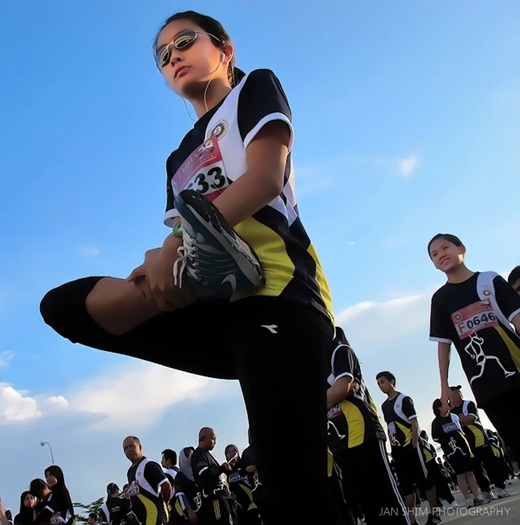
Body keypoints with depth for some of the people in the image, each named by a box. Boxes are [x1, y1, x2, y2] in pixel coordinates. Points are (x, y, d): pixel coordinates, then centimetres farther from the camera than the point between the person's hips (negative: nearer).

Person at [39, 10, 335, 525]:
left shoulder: (255, 88, 14)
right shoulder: (180, 159, 30)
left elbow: (266, 178, -5)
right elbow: (182, 242, 19)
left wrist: (175, 247, -13)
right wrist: (162, 265, -7)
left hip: (275, 290, -6)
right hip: (218, 308, 7)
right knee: (63, 305, -3)